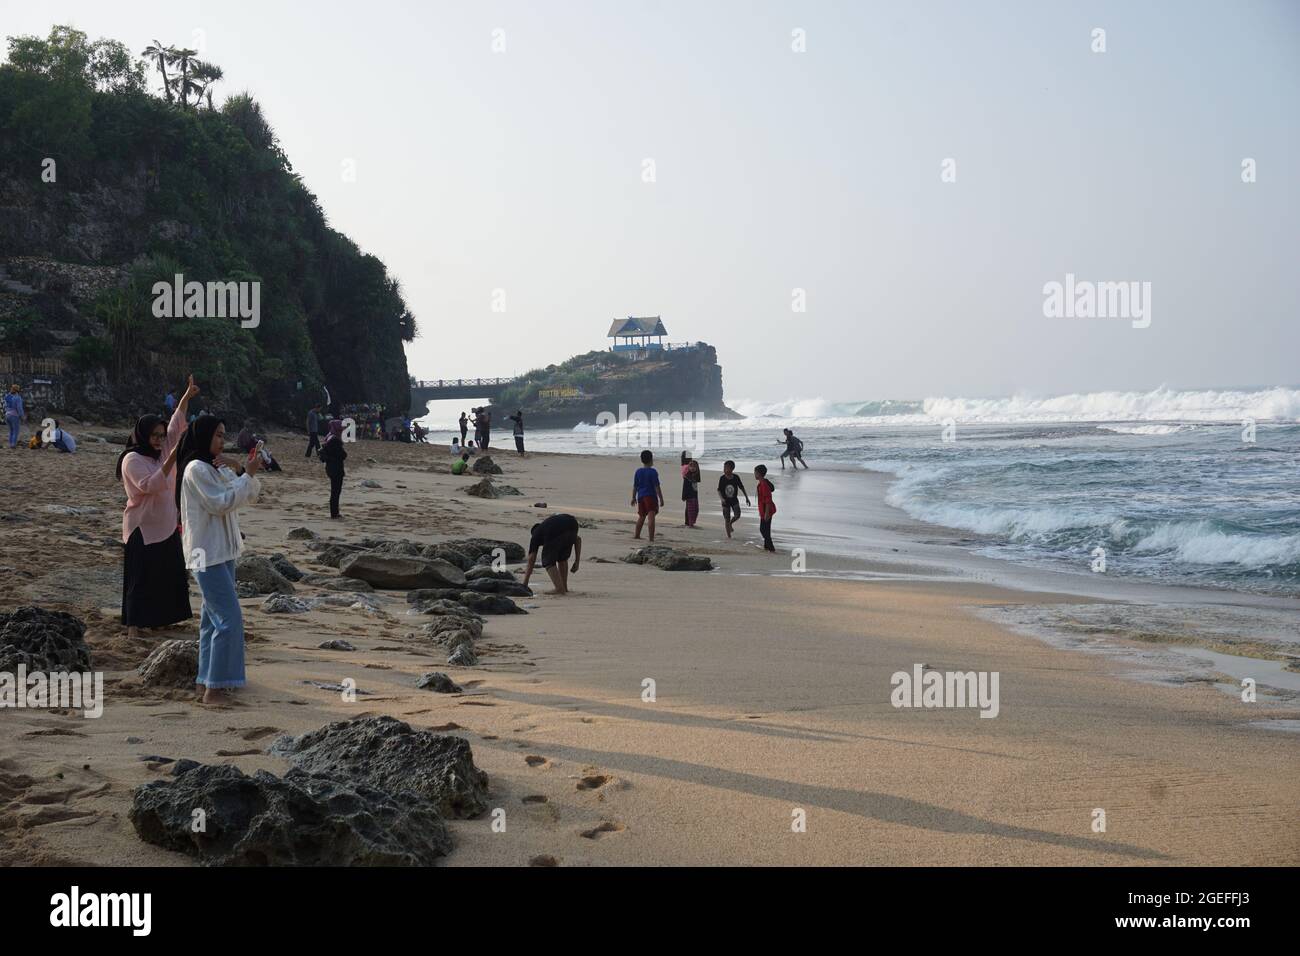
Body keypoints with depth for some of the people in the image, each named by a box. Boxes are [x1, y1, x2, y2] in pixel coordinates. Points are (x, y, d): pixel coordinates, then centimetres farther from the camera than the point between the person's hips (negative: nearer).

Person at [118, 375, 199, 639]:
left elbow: (176, 425, 11)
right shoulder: (132, 460, -14)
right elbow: (148, 485, -27)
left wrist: (187, 396, 4)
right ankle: (133, 626, -3)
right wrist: (171, 460, -31)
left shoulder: (161, 452, 8)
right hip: (142, 528, -8)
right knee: (141, 578, -6)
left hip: (167, 526, 8)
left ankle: (160, 618, 24)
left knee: (170, 575, 12)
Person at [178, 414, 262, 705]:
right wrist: (248, 474, -19)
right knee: (229, 618, -13)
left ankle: (207, 677, 23)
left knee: (214, 616, 14)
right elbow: (221, 503, -20)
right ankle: (214, 688, -10)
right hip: (208, 553, -10)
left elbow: (250, 495, 13)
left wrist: (250, 473, -4)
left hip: (223, 551, 10)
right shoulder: (196, 469, -14)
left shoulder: (218, 468, 13)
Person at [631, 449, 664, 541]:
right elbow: (657, 487, -11)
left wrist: (633, 497, 21)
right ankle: (651, 537, -18)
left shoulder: (638, 471, 6)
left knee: (641, 516, 21)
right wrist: (661, 499, -8)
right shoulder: (653, 472, -9)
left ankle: (637, 534, 31)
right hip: (651, 496, -6)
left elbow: (635, 486, 12)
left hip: (640, 496, 6)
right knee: (651, 516, -10)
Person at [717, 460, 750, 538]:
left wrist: (746, 498, 8)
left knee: (737, 515, -15)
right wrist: (722, 499, -27)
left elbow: (741, 488, 5)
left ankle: (730, 523, 18)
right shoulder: (722, 479, -12)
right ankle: (728, 535, 14)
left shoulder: (736, 477, -8)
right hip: (725, 501, -1)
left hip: (734, 500, 1)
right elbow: (719, 490, -9)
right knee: (727, 519, 1)